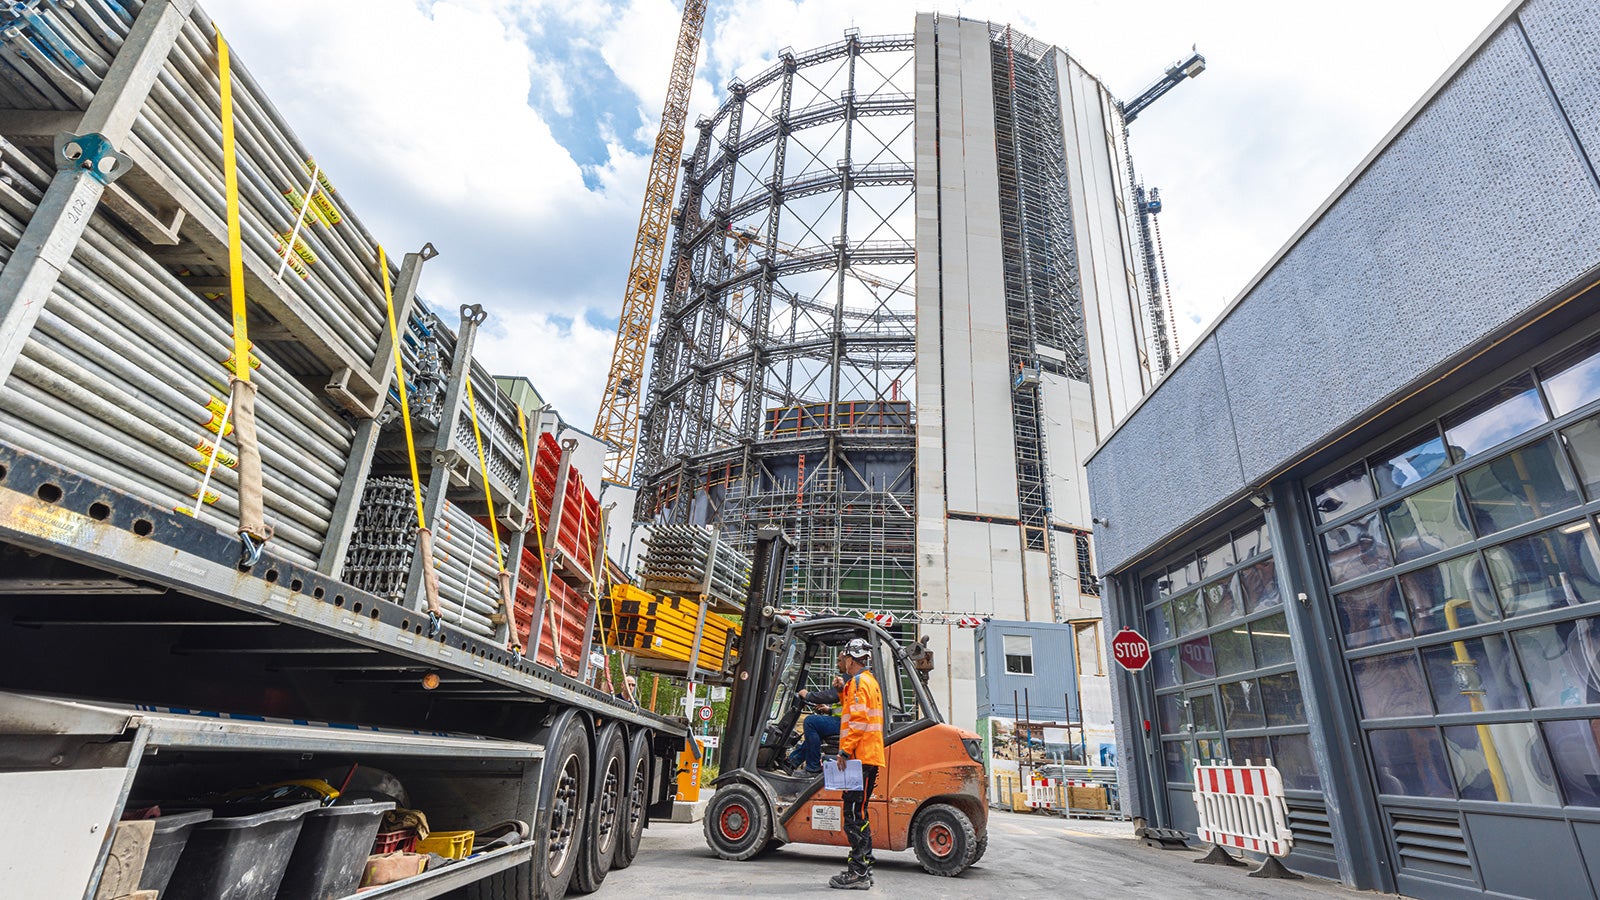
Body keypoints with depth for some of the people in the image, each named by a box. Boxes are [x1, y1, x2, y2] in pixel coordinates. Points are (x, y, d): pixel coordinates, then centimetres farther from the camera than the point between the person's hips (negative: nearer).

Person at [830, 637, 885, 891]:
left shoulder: (859, 682, -10)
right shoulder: (869, 681, 22)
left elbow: (858, 720, -19)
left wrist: (844, 751, -19)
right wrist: (842, 691, 17)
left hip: (860, 757, -10)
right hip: (868, 757, 10)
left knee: (855, 815, -7)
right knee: (857, 814, 15)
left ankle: (858, 873, -4)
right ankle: (863, 869, 21)